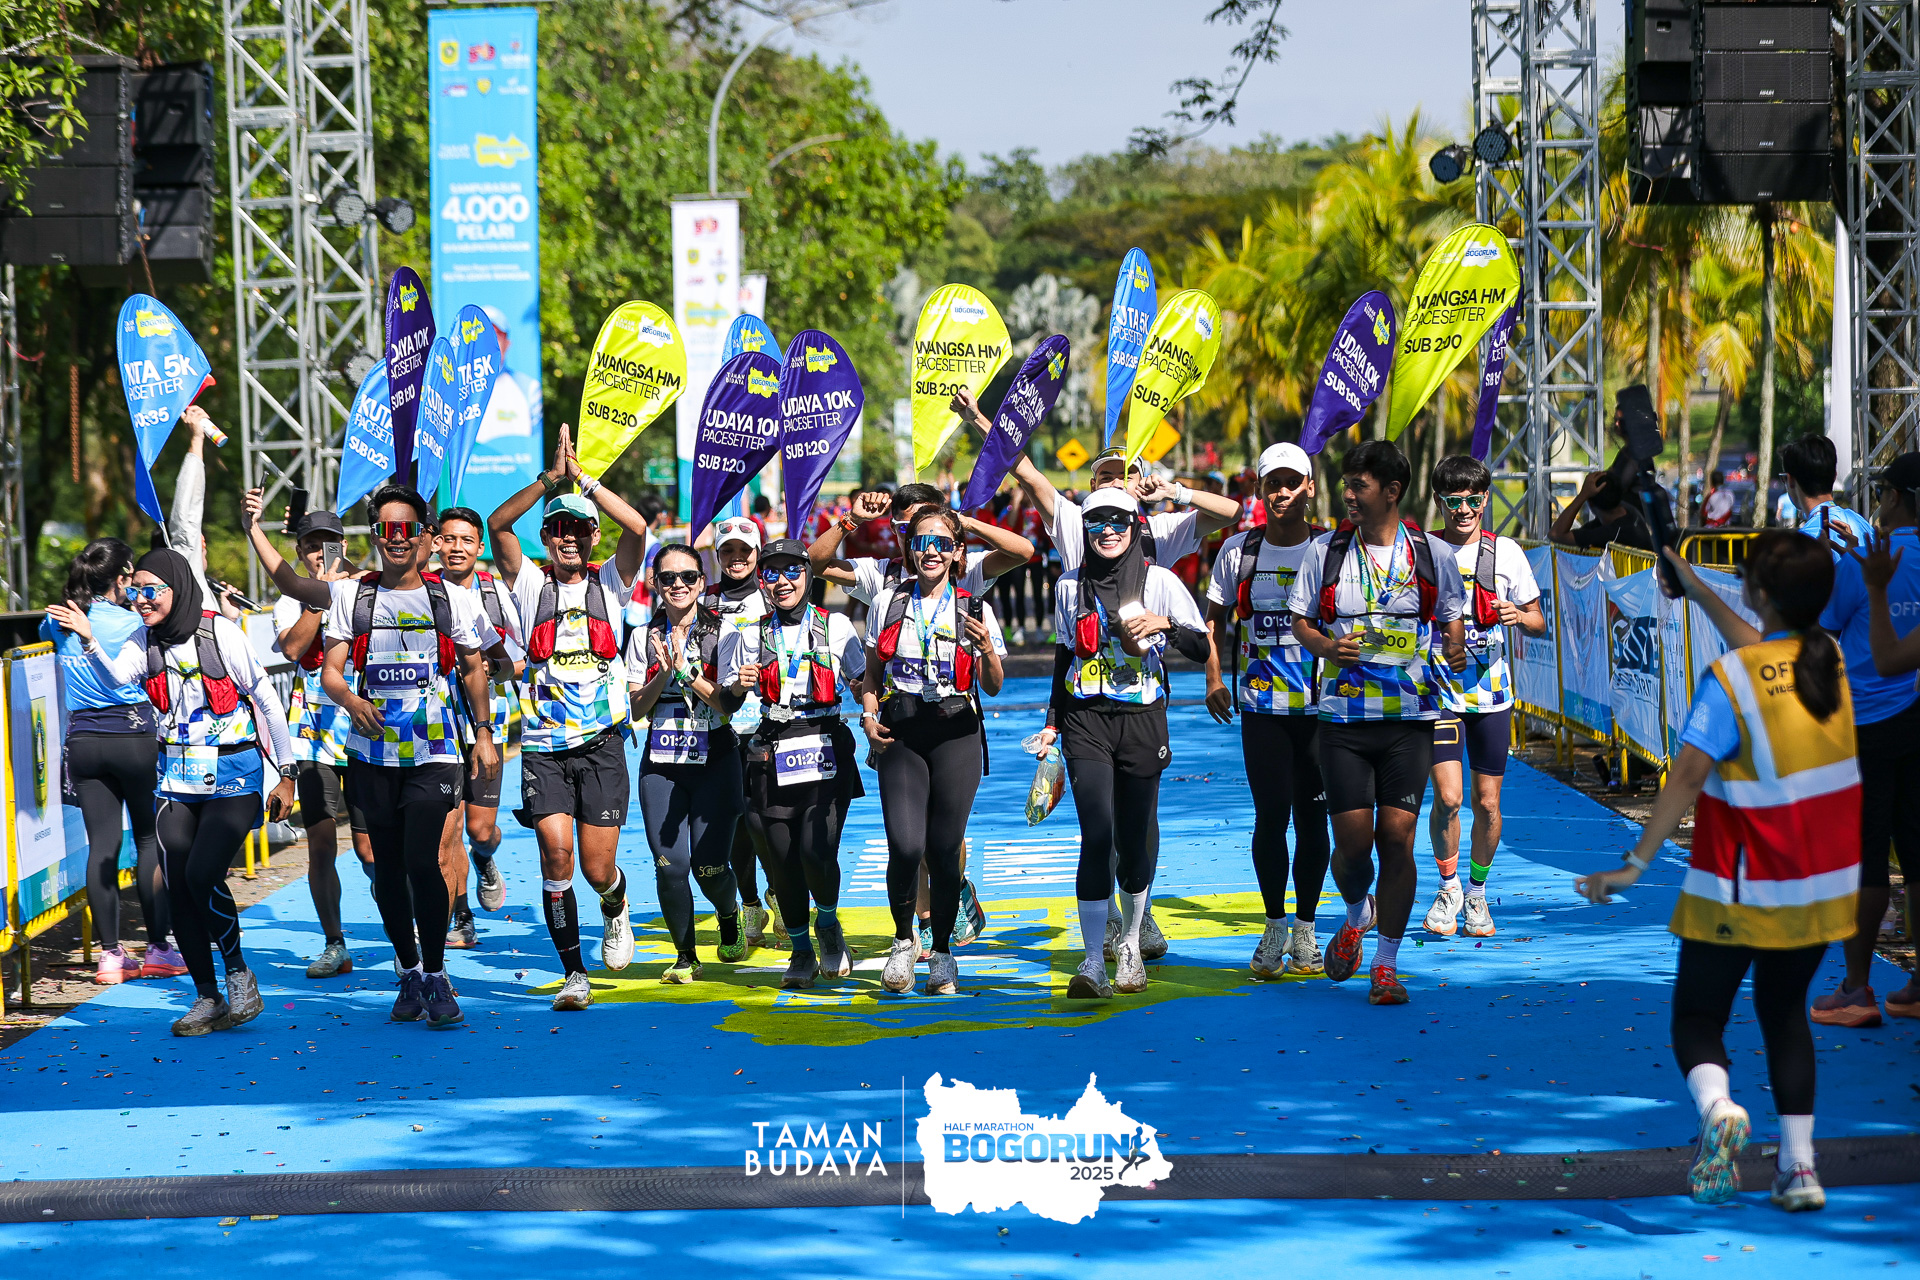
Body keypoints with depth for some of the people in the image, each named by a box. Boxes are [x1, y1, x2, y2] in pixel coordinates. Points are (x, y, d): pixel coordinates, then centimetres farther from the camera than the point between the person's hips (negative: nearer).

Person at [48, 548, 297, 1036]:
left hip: (233, 776, -5)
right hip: (178, 778, 5)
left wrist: (286, 775, -4)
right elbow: (115, 677, -18)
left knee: (202, 875, -18)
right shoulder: (144, 640, 2)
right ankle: (207, 998, 13)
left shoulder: (221, 634, -11)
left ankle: (239, 973, 5)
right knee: (177, 887, 0)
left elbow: (268, 702, -5)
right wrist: (87, 640, -37)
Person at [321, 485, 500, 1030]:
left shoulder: (453, 600, 4)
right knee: (388, 868, 7)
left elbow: (473, 668, 15)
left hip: (434, 752, -2)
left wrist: (484, 732, 10)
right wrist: (352, 700, -21)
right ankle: (409, 973, 23)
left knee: (421, 861, -15)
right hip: (373, 753, 2)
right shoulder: (351, 597, 4)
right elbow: (331, 670, 0)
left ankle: (436, 974, -1)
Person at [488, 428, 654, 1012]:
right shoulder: (531, 585, 5)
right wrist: (550, 478, -19)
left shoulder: (610, 584, 6)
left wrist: (584, 479, -14)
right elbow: (497, 525, -10)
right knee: (556, 853, -14)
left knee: (598, 870, -2)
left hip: (600, 744, 0)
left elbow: (637, 528, -12)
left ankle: (615, 908, 35)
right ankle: (574, 975, -3)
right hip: (543, 745, 0)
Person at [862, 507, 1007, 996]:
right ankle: (904, 941, 9)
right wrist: (869, 715, -2)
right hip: (899, 731, 0)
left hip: (955, 731, 0)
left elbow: (993, 687, 2)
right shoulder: (888, 602, 8)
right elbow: (872, 674, 16)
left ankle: (942, 953, 16)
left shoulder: (974, 609, 4)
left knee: (944, 849, -3)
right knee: (905, 846, -15)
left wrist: (987, 651, -18)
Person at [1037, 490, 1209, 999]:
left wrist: (1165, 625, -17)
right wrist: (1052, 723, 16)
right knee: (1097, 835, -13)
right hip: (1087, 722, 0)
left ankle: (1130, 946, 27)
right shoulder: (1070, 586, 9)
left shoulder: (1160, 581, 1)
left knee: (1136, 836, 5)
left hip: (1142, 721, 0)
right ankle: (1093, 962, -14)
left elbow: (1203, 648, 0)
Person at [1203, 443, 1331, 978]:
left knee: (1312, 818, 3)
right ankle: (1274, 928, 11)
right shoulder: (1239, 550, 4)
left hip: (1321, 706, 0)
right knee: (1271, 816, -3)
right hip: (1261, 706, 0)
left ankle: (1305, 929, 15)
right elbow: (1215, 617, 14)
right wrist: (1213, 678, 5)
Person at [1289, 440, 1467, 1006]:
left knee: (1397, 836, -6)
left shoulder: (1433, 554, 3)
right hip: (1344, 716, 1)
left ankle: (1386, 964, 5)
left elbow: (1453, 618, 12)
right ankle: (1356, 914, 31)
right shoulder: (1326, 551, 4)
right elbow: (1300, 619, 9)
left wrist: (1455, 649, -11)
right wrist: (1327, 646, -12)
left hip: (1410, 716, -1)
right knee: (1352, 838, -4)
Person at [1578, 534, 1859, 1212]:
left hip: (1743, 892, -5)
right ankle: (1798, 1163, 12)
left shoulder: (1728, 679, -17)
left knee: (1698, 1015, 6)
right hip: (1823, 886, 5)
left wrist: (1636, 864, -19)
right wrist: (1695, 588, 32)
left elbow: (1686, 778, -21)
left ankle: (1717, 1106, -25)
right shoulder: (1828, 659, 1)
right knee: (1784, 1010, 20)